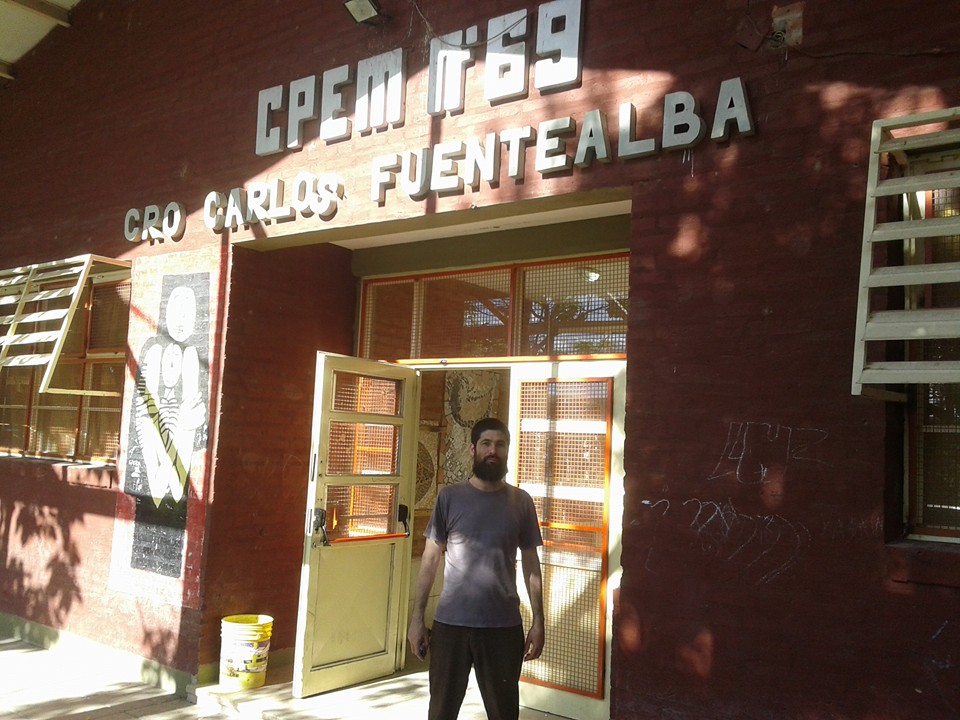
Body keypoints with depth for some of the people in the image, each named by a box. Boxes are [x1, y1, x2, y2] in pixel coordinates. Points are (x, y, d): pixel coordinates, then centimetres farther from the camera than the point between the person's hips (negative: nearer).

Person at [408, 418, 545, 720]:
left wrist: (538, 621, 1)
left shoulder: (521, 501, 1)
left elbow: (530, 564, 5)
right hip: (450, 623, 0)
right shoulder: (449, 497, -2)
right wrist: (417, 617, -3)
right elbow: (430, 559, 1)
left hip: (504, 626, 1)